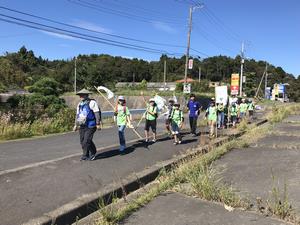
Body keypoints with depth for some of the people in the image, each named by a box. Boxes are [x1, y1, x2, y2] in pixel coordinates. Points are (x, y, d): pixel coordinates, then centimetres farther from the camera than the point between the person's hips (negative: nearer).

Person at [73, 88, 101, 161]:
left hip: (90, 126, -7)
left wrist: (98, 124, -14)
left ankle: (93, 153, 12)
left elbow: (97, 113, -11)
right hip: (82, 126, 7)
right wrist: (76, 125, 22)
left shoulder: (92, 103, -8)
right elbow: (77, 115, 23)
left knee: (87, 141, -11)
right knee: (82, 141, 7)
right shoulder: (79, 104, 15)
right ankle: (86, 155, 21)